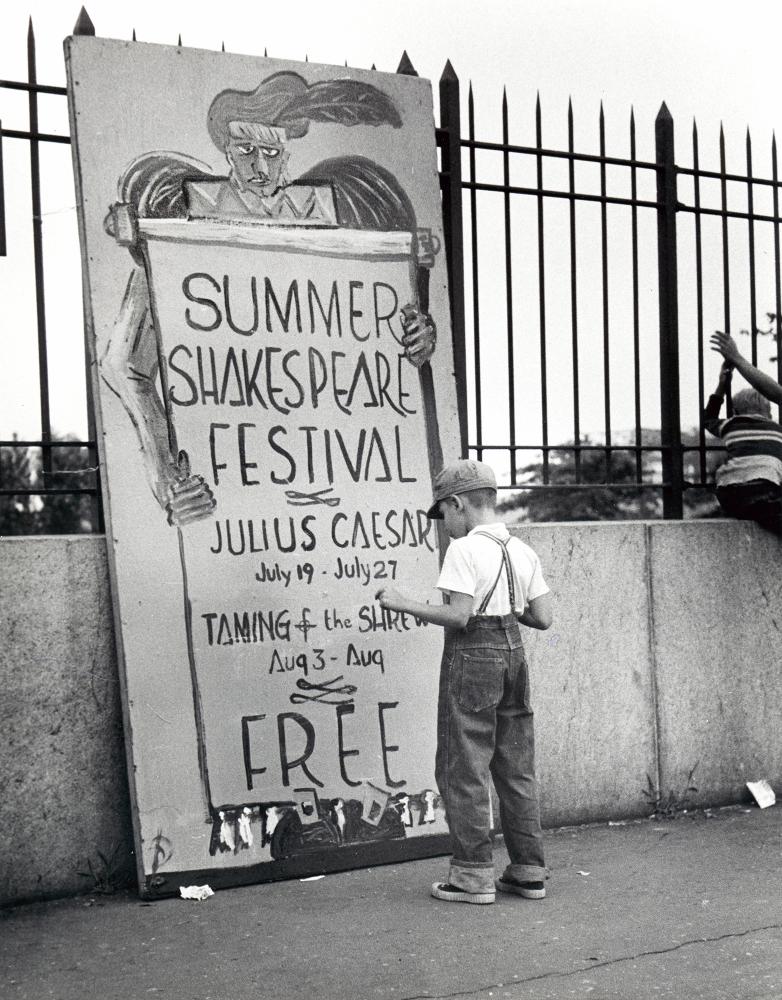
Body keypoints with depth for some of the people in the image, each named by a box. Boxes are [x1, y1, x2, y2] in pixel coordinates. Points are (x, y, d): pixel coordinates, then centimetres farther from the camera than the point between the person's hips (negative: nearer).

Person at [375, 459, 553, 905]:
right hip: (513, 654, 7)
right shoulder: (523, 551, 8)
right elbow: (543, 617, 6)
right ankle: (529, 871, 19)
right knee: (517, 769, 14)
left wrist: (402, 603, -10)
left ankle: (474, 876, 7)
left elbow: (458, 616, -20)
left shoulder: (464, 550, -13)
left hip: (472, 659, -7)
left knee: (464, 769, 3)